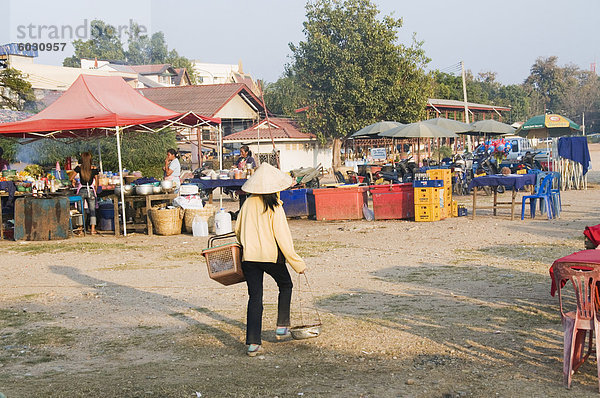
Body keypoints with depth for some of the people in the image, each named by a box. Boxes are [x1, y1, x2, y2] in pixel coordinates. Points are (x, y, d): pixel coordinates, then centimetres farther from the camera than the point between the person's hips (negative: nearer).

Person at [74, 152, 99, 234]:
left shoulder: (79, 167, -6)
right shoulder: (94, 169, -4)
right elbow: (96, 183, 3)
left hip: (81, 191, 0)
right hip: (91, 191, 0)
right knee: (92, 210, 7)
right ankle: (93, 229, 3)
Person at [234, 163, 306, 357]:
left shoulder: (248, 204, 2)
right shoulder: (275, 208, -12)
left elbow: (238, 230, 12)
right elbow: (282, 238, -13)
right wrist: (297, 263, -7)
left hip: (249, 256, 4)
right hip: (271, 256, -4)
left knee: (255, 297, 5)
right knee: (285, 285, 23)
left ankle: (253, 343, -1)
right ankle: (282, 327, 24)